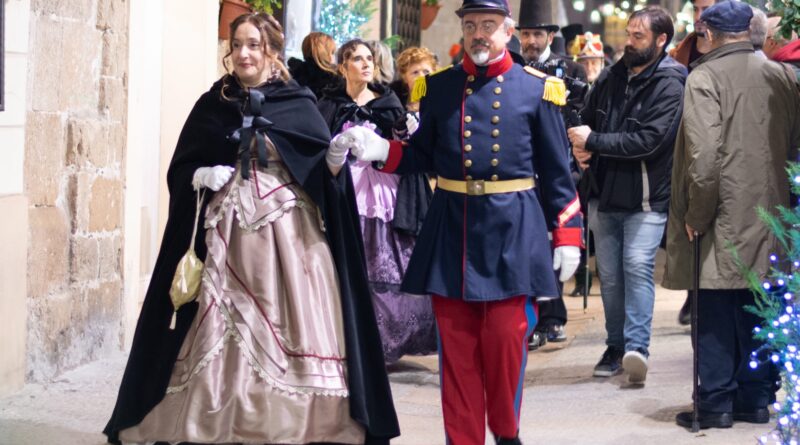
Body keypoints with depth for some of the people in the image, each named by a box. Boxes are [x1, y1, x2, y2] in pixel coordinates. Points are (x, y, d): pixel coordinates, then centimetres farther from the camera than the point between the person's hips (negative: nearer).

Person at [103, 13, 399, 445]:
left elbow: (323, 173, 2)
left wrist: (337, 158, -19)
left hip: (288, 232, -2)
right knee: (226, 332, 3)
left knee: (288, 332, -4)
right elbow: (180, 169, 11)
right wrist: (201, 176, -9)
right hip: (228, 231, 2)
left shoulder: (299, 104, 3)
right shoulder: (212, 104, 8)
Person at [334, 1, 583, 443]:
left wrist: (566, 235, 1)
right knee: (456, 343, 4)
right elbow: (424, 155, 12)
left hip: (513, 230, -2)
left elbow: (556, 170, 4)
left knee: (505, 336, -3)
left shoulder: (536, 89, 2)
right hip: (452, 228, 2)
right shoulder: (438, 87, 8)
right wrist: (381, 150, -7)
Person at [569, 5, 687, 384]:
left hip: (645, 199, -6)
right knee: (610, 274, 9)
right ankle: (615, 347, 18)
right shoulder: (612, 77, 9)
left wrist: (592, 141, -18)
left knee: (638, 267, -18)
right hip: (605, 194, 6)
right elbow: (587, 120, 19)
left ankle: (637, 347, -22)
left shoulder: (669, 86, -11)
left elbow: (647, 140, -21)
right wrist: (582, 149, -4)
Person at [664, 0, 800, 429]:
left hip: (724, 217, -5)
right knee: (758, 312, 13)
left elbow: (704, 154, -19)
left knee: (715, 315, 2)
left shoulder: (704, 77, -13)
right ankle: (756, 398, 18)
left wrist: (697, 214, -11)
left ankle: (715, 403, 6)